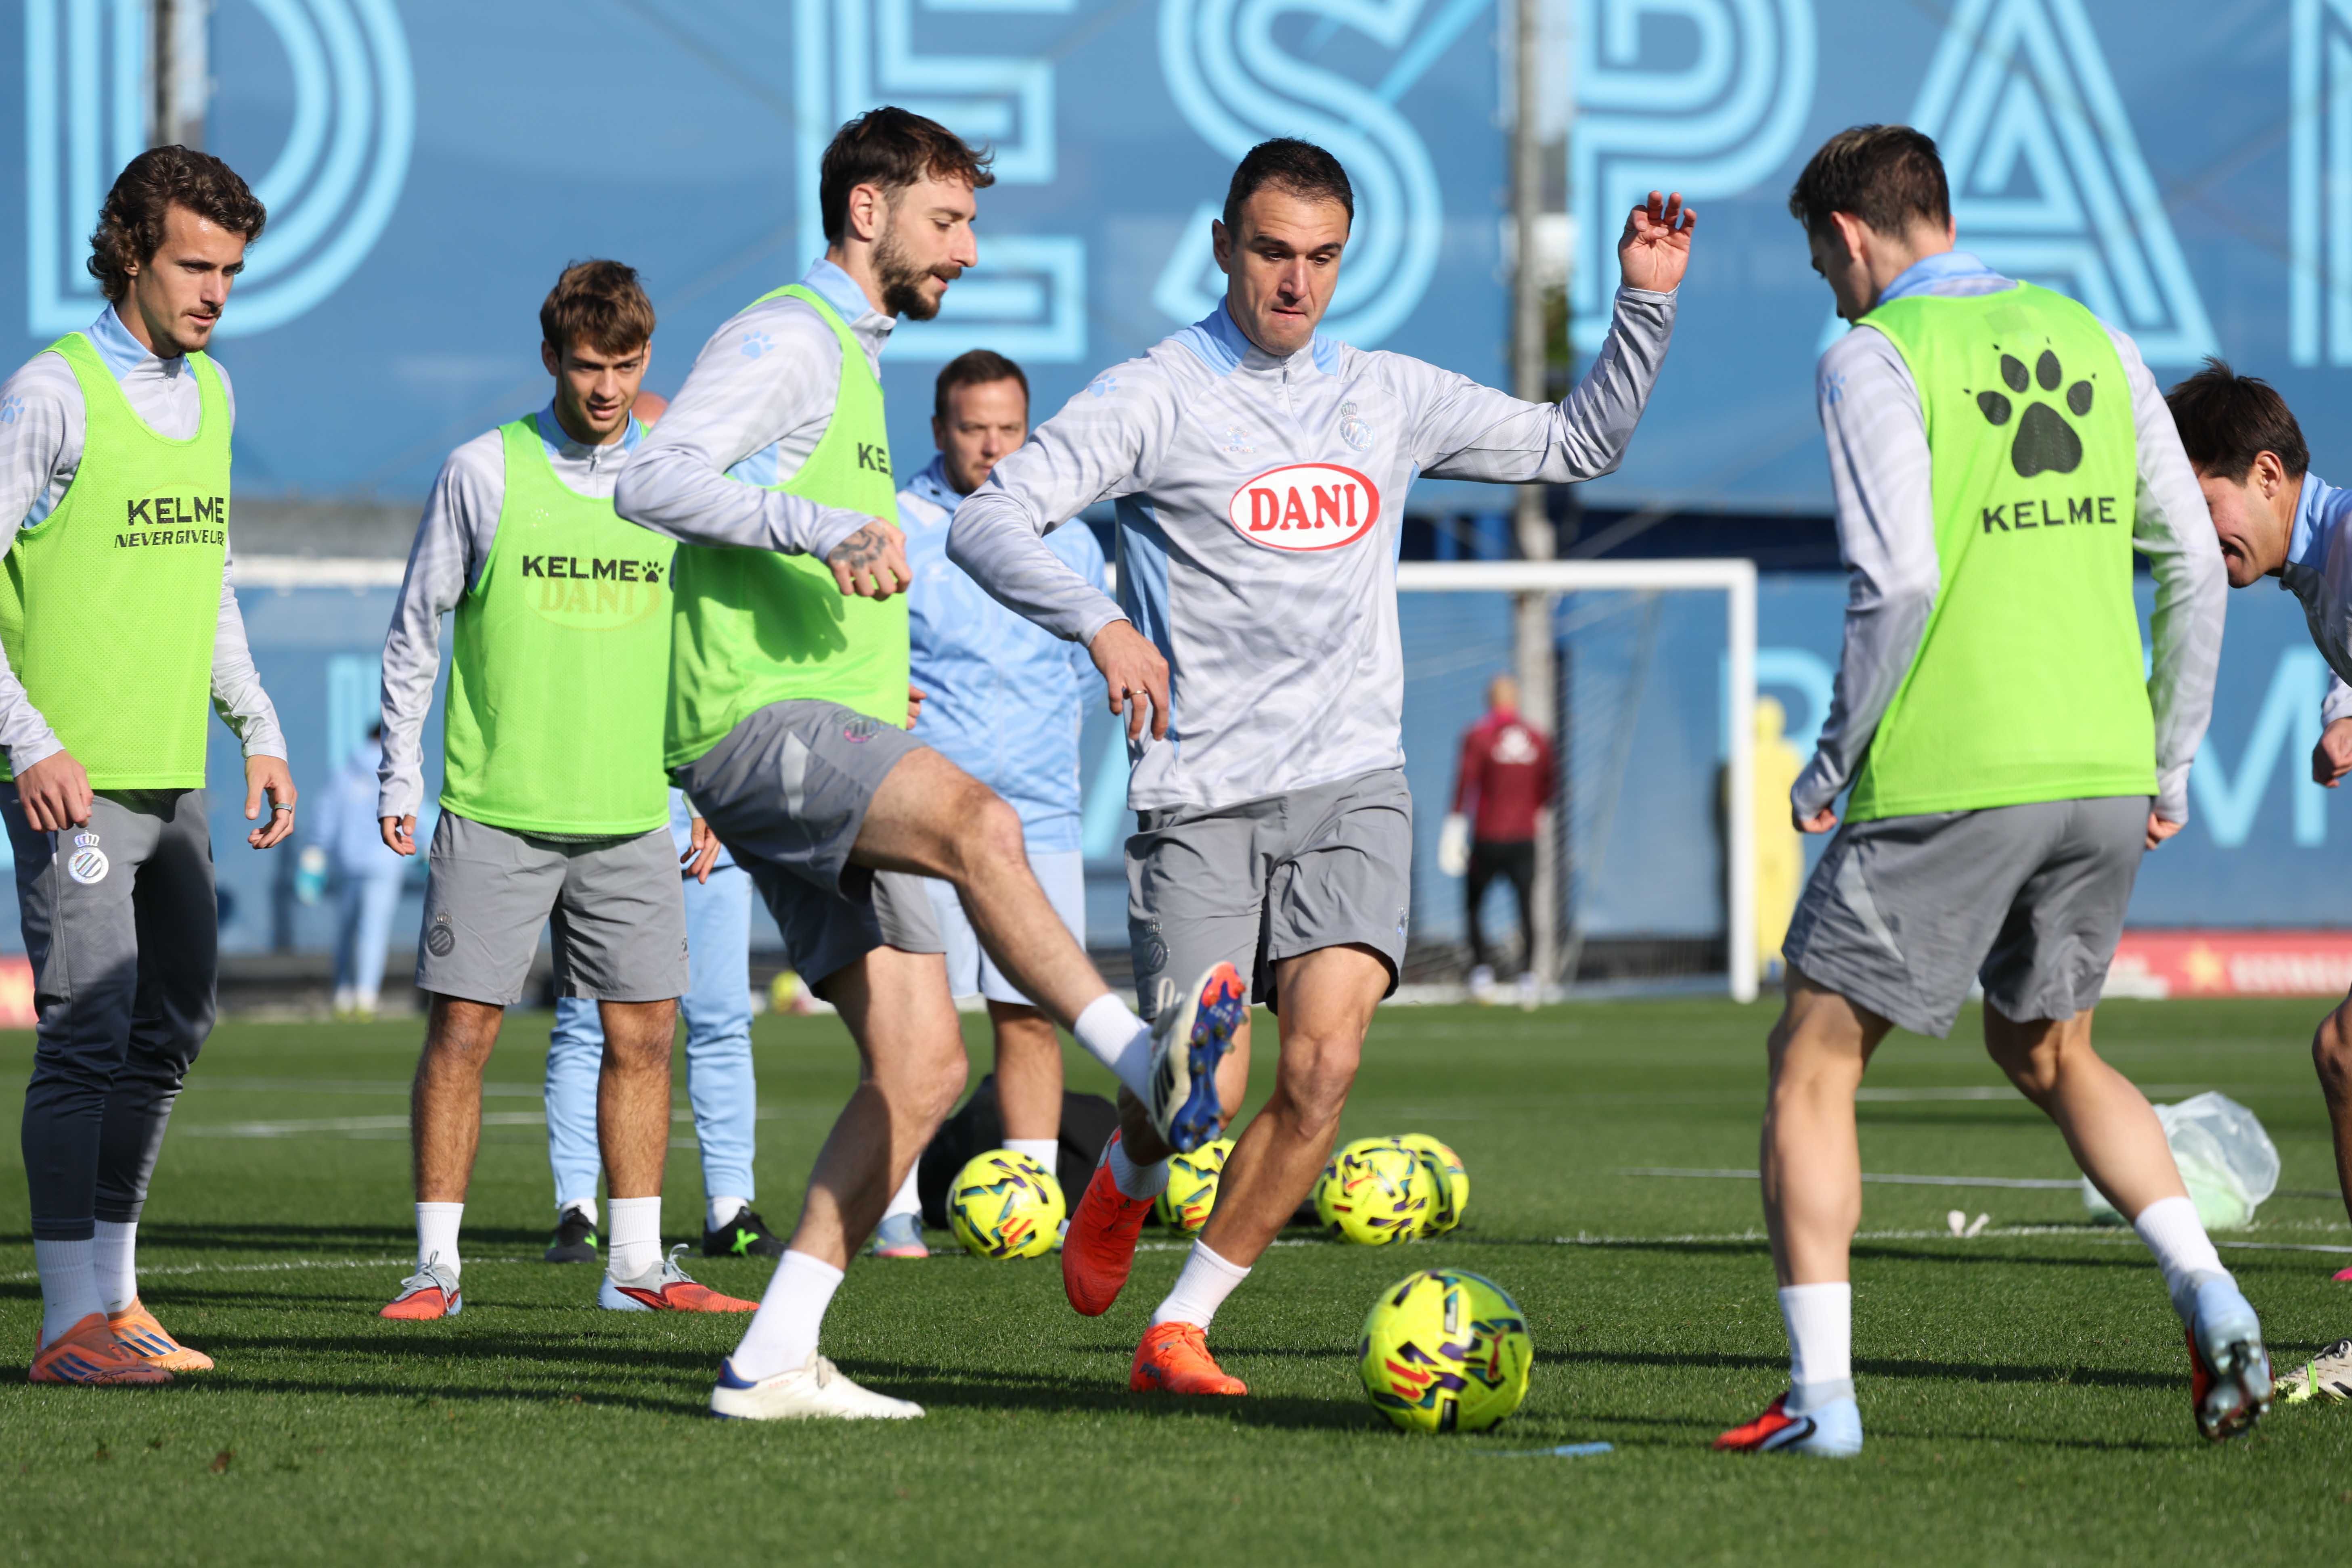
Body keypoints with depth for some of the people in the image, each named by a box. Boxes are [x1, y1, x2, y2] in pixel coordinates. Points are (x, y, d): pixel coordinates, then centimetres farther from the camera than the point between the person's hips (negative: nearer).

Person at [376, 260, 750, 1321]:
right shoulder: (483, 473, -1)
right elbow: (416, 629, 5)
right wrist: (401, 777, 2)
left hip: (630, 816, 3)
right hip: (495, 814, -3)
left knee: (643, 1034, 3)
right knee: (462, 1030, -4)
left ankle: (636, 1266, 10)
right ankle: (437, 1266, 2)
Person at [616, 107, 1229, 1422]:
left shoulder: (856, 362, 28)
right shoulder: (789, 337, -2)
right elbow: (657, 483, -18)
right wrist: (829, 531, -28)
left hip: (832, 745, 10)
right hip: (755, 720, -10)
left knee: (923, 1069, -2)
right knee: (976, 819, -36)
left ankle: (775, 1361, -1)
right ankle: (1148, 1067, -51)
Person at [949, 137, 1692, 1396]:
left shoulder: (1393, 399, 12)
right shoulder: (1153, 398, -3)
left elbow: (1574, 446, 25)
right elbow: (988, 520, -13)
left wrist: (1644, 305, 12)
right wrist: (1099, 622, -30)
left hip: (1351, 785, 3)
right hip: (1199, 799, -3)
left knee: (1322, 1066, -16)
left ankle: (1180, 1329, -3)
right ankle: (1125, 1183, 31)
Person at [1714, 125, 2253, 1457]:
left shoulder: (1876, 358, -5)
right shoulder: (2089, 338, 13)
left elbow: (1899, 581, -16)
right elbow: (2194, 566, 11)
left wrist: (1836, 758, -4)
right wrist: (2171, 763, 18)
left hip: (1950, 781, -6)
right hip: (2104, 773, 6)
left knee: (1815, 1062, 7)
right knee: (2050, 1052, 24)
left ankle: (1822, 1397, 2)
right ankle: (2208, 1295, 5)